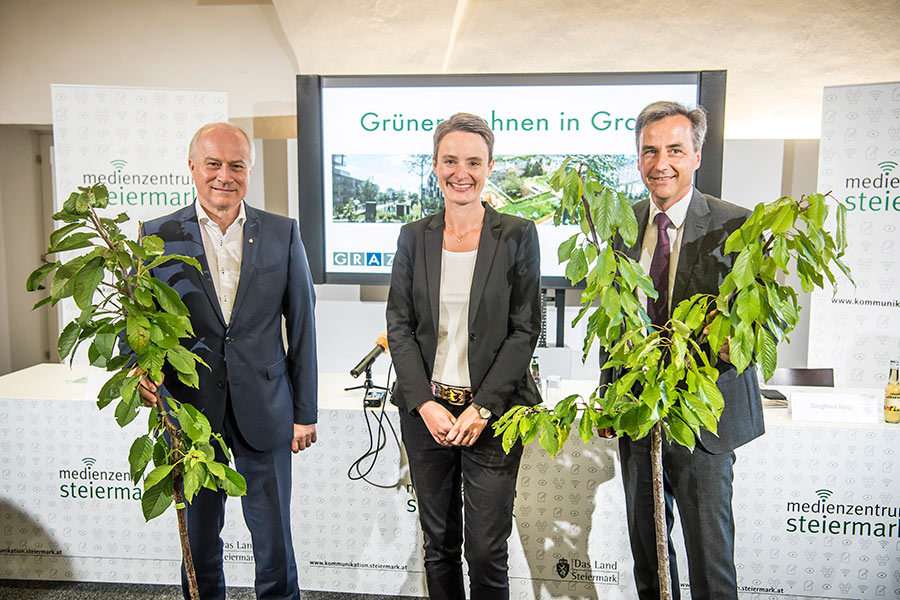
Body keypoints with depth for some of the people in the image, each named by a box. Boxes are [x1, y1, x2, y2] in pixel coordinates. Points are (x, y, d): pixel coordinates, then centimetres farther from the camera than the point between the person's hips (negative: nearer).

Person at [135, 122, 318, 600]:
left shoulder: (282, 233, 0)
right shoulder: (157, 235, 0)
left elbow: (302, 324, 1)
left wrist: (305, 412, 1)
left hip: (264, 412, 0)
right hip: (189, 409, 1)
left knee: (274, 537, 10)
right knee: (199, 536, 17)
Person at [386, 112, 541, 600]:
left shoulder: (518, 236, -2)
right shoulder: (414, 236, 5)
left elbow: (525, 329, -4)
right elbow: (398, 326, 4)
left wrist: (482, 408, -11)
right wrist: (425, 403, -7)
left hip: (493, 411, -2)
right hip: (425, 410, 3)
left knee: (486, 550, 3)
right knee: (438, 543, 14)